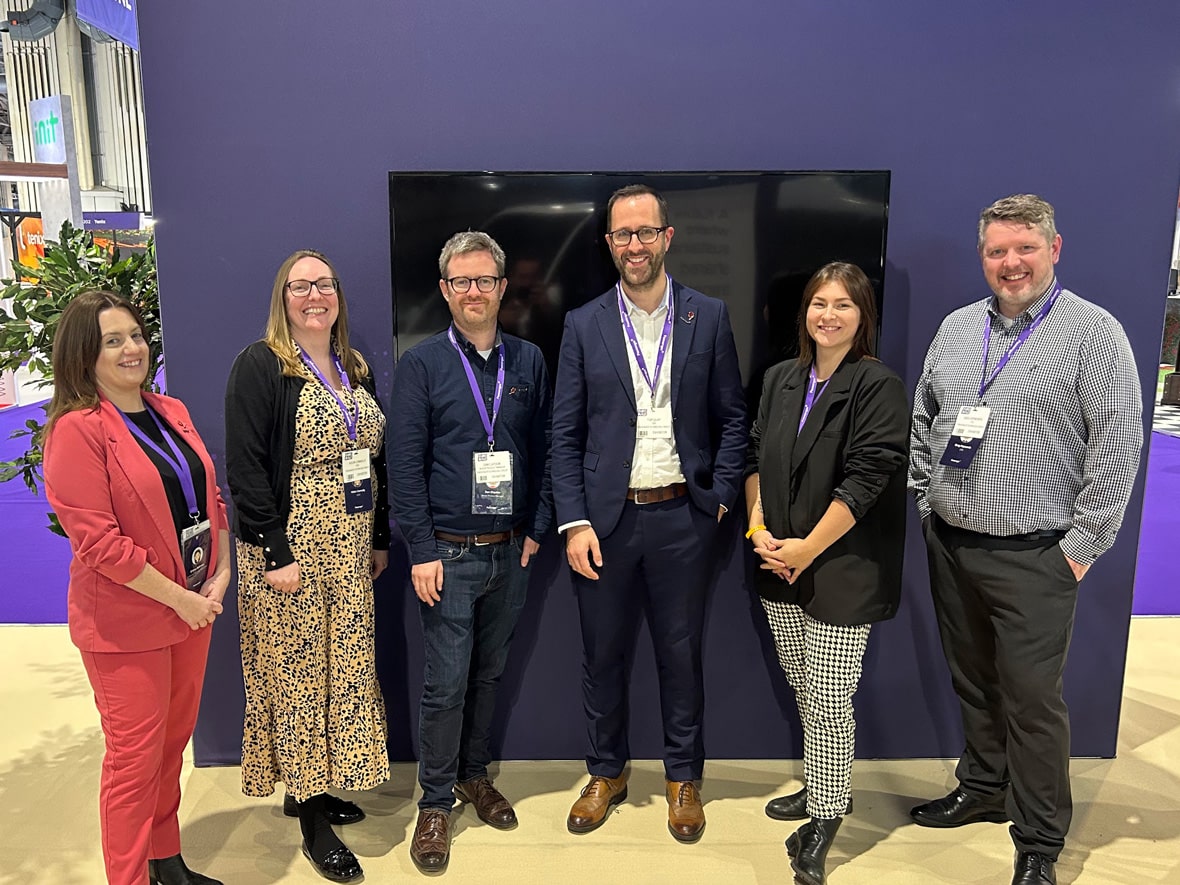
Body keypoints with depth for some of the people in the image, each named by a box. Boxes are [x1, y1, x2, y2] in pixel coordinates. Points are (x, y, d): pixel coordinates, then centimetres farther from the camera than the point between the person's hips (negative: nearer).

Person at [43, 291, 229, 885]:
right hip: (125, 624, -7)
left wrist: (220, 575, 0)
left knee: (174, 741, 18)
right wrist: (179, 598, -15)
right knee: (136, 757, 6)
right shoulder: (76, 429, -15)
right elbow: (97, 540, -19)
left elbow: (210, 497, 11)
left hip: (194, 608, 7)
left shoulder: (172, 413, 7)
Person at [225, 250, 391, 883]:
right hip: (289, 550, -6)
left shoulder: (355, 370, 11)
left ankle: (312, 786, 32)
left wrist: (380, 539, 12)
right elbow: (245, 468, -15)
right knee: (296, 671, 4)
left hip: (350, 550, 7)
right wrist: (276, 555, -18)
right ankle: (312, 822, 18)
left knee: (342, 666, 13)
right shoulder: (260, 366, -9)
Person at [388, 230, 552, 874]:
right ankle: (435, 803, 21)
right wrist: (421, 550, -11)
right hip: (448, 554, -3)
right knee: (446, 683, 3)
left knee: (488, 674, 16)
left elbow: (543, 451, 9)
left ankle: (474, 774, 35)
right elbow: (405, 464, -7)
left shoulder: (528, 361, 6)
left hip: (510, 551, 3)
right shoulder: (421, 363, -4)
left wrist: (536, 529, 3)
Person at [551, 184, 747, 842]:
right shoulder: (584, 325, 2)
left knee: (681, 652, 12)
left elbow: (732, 418, 5)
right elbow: (566, 434, 1)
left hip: (683, 516, 0)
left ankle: (683, 777, 31)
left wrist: (720, 498, -4)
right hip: (606, 518, 1)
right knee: (604, 654, 12)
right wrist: (574, 522, -6)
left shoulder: (709, 317, 2)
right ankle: (607, 773, 33)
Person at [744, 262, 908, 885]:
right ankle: (821, 788, 36)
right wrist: (758, 527, -3)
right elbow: (755, 457, 11)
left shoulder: (877, 386, -10)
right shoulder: (780, 380, 9)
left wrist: (808, 548, -15)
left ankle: (825, 815, 19)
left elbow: (867, 479, -15)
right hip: (779, 568, 6)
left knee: (830, 698, 0)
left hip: (841, 569, -6)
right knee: (803, 689, 17)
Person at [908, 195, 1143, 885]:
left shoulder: (1093, 331, -7)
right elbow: (923, 420, 16)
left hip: (1033, 556, -5)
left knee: (1033, 700, 3)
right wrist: (928, 503, 10)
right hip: (950, 547, 5)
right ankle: (984, 790, 39)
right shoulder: (957, 327, 9)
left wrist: (1082, 544, -11)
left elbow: (1119, 446, -10)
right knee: (973, 682, 18)